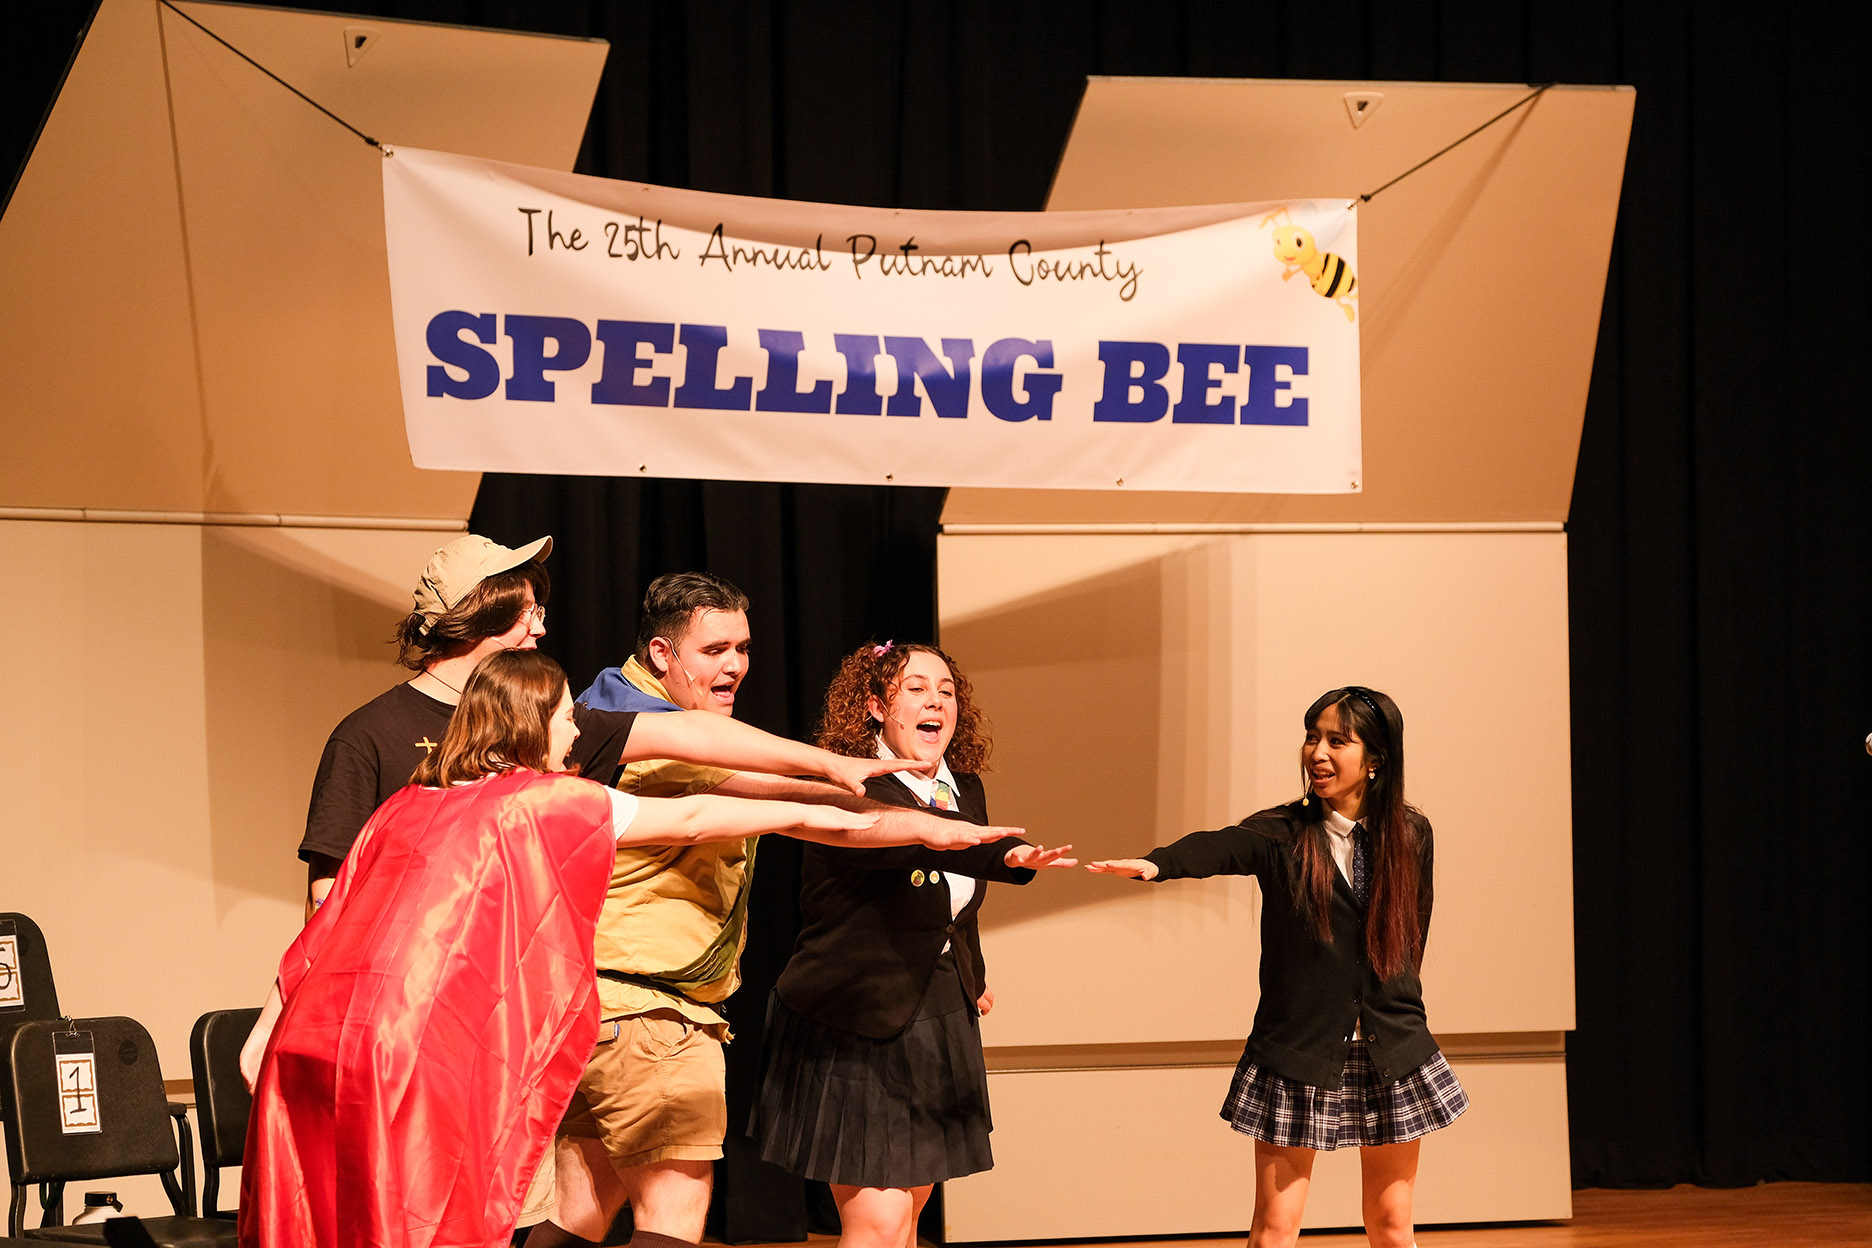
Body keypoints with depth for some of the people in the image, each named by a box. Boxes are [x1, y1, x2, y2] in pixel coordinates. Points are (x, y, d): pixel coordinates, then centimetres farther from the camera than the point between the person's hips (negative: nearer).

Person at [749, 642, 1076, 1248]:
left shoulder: (966, 788, 7)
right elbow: (911, 834, -39)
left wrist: (974, 975, 23)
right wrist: (1005, 854, -53)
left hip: (937, 1024, 7)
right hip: (854, 1025, -7)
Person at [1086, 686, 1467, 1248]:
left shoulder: (1410, 833, 3)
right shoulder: (1280, 833, -5)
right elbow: (1218, 847, -27)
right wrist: (1155, 863, -46)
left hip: (1391, 1054, 2)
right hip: (1296, 1053, -2)